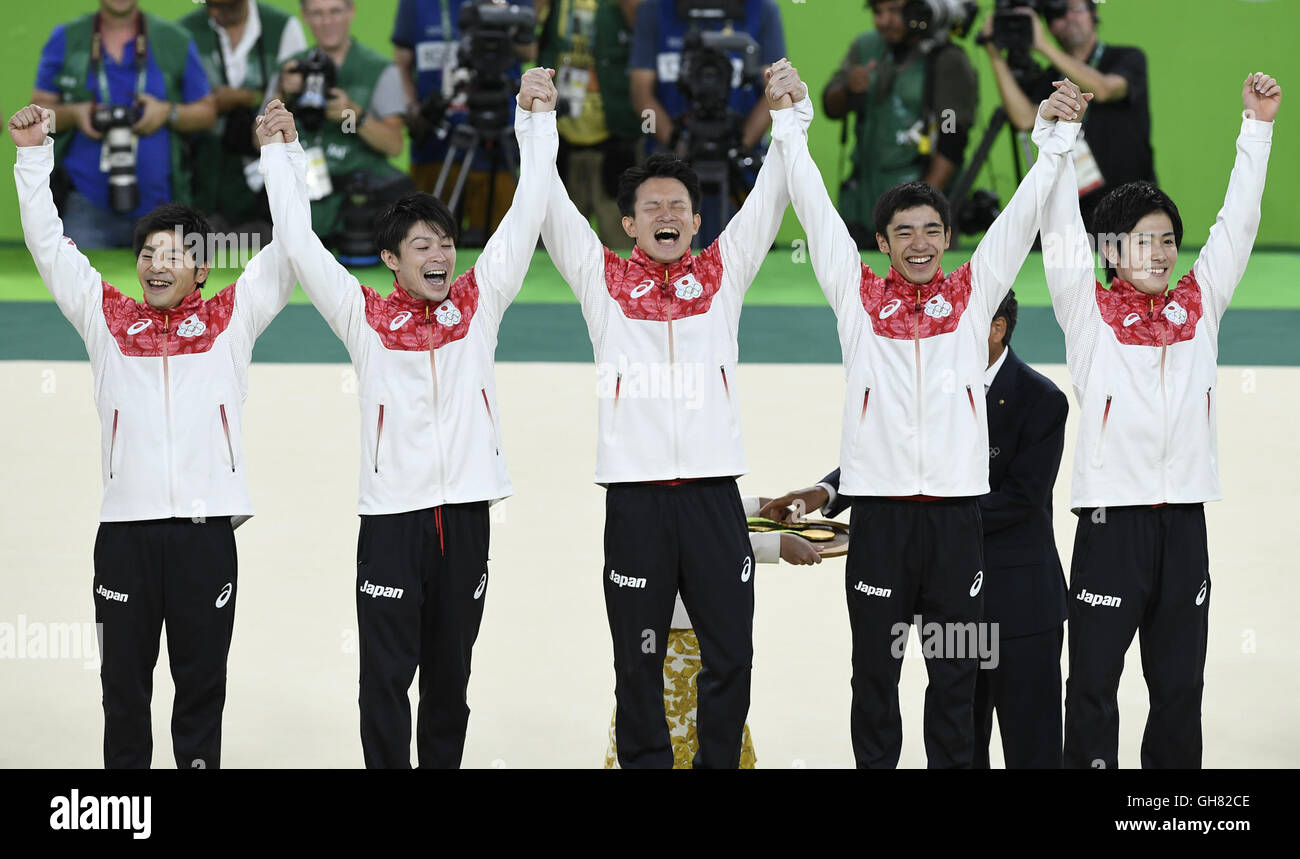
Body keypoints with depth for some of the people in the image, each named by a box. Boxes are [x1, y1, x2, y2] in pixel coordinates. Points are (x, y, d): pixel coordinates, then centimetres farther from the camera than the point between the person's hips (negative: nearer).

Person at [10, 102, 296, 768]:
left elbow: (288, 249, 6)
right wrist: (32, 155, 7)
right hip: (125, 529, 1)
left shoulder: (230, 320, 8)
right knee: (124, 681, 5)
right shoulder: (107, 319, 10)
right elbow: (48, 244, 12)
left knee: (202, 683, 5)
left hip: (205, 528, -1)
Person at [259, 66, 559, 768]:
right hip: (391, 518, -2)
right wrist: (279, 151, 2)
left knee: (450, 672, 10)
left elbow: (526, 216, 8)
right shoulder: (366, 318, 2)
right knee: (387, 675, -2)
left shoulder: (478, 304, 8)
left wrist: (537, 119, 5)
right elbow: (298, 241, 1)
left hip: (465, 514, 2)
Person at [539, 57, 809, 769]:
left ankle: (718, 766, 14)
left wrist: (791, 115, -5)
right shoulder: (605, 281, 9)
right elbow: (550, 209, 3)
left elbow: (772, 195, 7)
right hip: (635, 493, -1)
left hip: (713, 491, 1)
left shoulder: (722, 274, 12)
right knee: (638, 660, 3)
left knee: (730, 655, 3)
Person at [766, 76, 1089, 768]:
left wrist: (1054, 136, -4)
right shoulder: (858, 296, 5)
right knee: (875, 667, 5)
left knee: (956, 671, 5)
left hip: (957, 509, 1)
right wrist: (789, 129, -2)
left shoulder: (971, 295, 8)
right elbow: (814, 210, 3)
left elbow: (1022, 214, 5)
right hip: (879, 509, -1)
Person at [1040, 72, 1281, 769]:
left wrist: (1259, 124, 6)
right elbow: (1060, 230, -8)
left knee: (1179, 680, 8)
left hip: (1184, 520, 4)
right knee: (1094, 679, 0)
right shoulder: (1090, 313, 1)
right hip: (1111, 519, -4)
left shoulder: (1198, 307, 11)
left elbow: (1238, 221, 10)